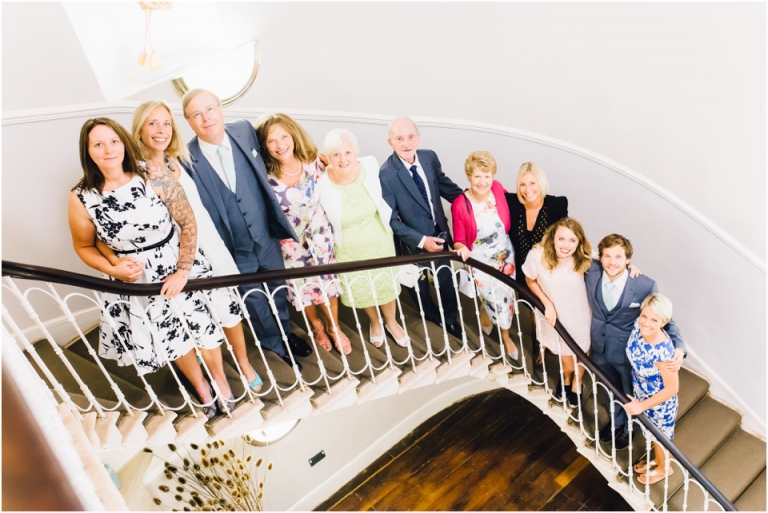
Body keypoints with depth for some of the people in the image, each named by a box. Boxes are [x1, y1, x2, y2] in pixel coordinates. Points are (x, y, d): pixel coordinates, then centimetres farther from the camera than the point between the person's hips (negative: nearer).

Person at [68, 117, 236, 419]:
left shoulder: (154, 175, -18)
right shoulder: (82, 198, -13)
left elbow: (188, 222, -14)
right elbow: (83, 246, 3)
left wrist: (182, 272, -16)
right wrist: (113, 270, -15)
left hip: (178, 262, -1)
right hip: (134, 277, 2)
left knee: (201, 324, 10)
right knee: (170, 338, 16)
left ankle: (220, 379, 40)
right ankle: (201, 388, 44)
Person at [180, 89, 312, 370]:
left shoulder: (245, 130, -8)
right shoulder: (186, 160, -17)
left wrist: (280, 221, 4)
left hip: (267, 237, 3)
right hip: (235, 251, -3)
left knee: (278, 290, 23)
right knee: (255, 301, 17)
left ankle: (285, 332, 51)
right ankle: (275, 343, 44)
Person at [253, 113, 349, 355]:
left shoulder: (312, 162, -14)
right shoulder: (265, 177, -21)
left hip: (319, 233, 1)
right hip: (290, 241, -1)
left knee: (328, 279, 11)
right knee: (303, 285, 15)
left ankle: (335, 328, 36)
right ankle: (316, 326, 43)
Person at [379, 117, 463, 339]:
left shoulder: (430, 157, -12)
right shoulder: (386, 174, -27)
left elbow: (444, 184, 8)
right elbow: (391, 219, -21)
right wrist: (421, 240, -25)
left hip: (438, 232, 4)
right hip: (412, 240, -4)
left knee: (446, 279, 17)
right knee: (419, 284, 21)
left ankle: (450, 319, 45)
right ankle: (433, 315, 52)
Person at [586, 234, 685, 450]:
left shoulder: (645, 286, -26)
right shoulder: (591, 273, -19)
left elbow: (664, 318, -17)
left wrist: (679, 348, -31)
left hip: (628, 353, -3)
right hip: (600, 349, 3)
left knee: (630, 395, 25)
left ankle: (628, 428, 56)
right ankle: (616, 422, 60)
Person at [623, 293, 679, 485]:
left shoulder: (663, 352, -41)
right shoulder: (639, 325, -22)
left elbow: (672, 388, -27)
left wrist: (642, 405, -21)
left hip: (659, 403, -6)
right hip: (641, 394, 6)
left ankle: (664, 468, 55)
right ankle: (657, 459, 61)